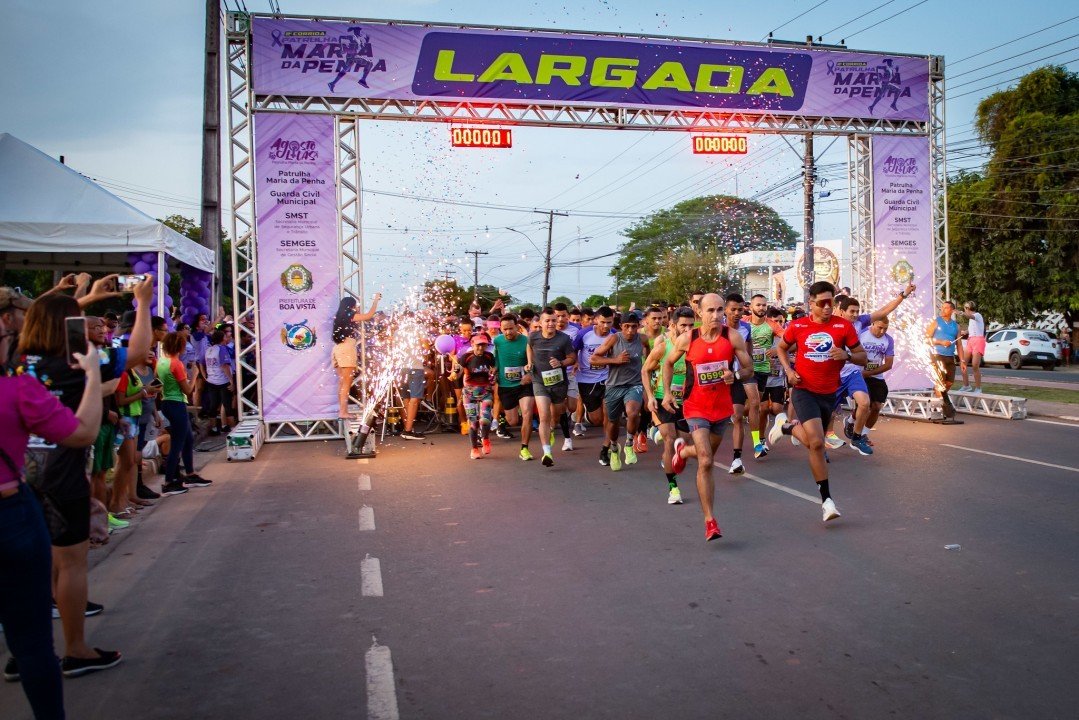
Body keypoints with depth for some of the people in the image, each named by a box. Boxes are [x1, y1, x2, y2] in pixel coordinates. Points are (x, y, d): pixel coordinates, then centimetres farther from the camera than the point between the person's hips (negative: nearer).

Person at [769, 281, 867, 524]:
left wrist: (847, 355, -21)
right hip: (804, 391, -3)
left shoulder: (843, 326, -4)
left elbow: (863, 358, 1)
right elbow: (782, 348, 15)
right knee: (817, 442, -17)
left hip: (829, 393, 3)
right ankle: (826, 500, -7)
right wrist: (788, 370, -2)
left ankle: (786, 426, 44)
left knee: (813, 442, 14)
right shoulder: (797, 326, -4)